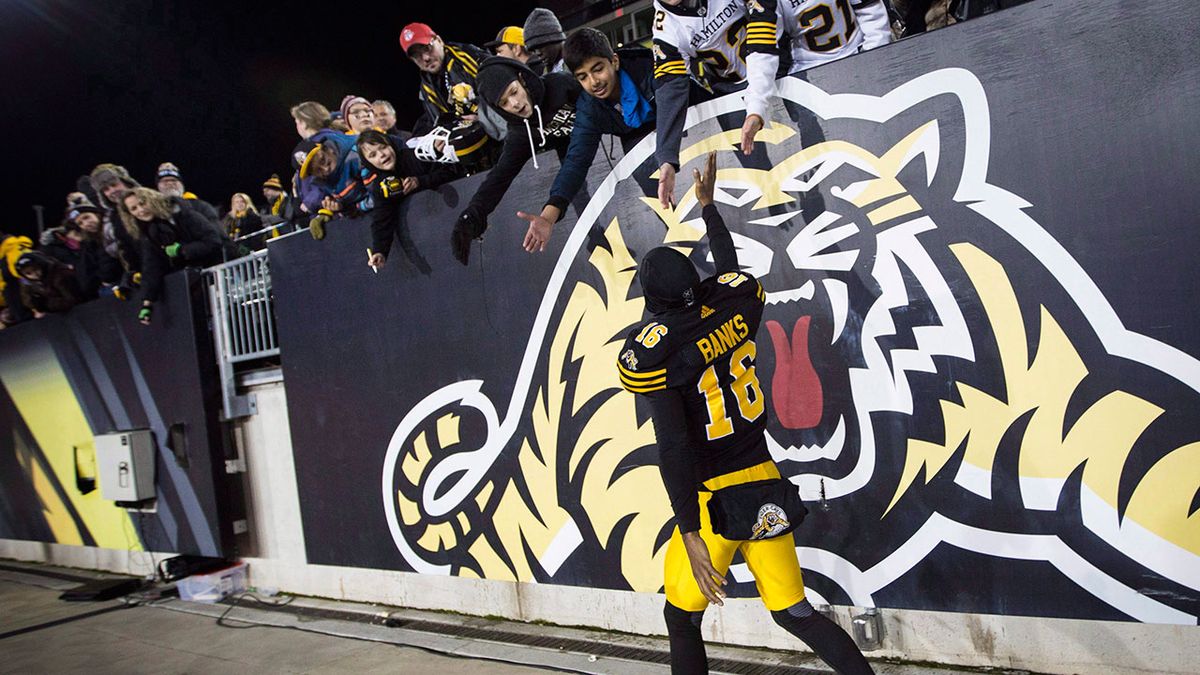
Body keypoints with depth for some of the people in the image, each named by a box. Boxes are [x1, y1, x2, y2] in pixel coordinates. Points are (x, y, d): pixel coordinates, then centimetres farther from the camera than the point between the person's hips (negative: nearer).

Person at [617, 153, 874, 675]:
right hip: (765, 486, 6)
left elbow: (673, 449, -19)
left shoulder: (650, 351, -15)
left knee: (682, 619, 14)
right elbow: (728, 272, 26)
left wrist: (690, 534, -16)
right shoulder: (737, 307, 0)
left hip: (714, 498, -5)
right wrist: (707, 206, 40)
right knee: (793, 612, 14)